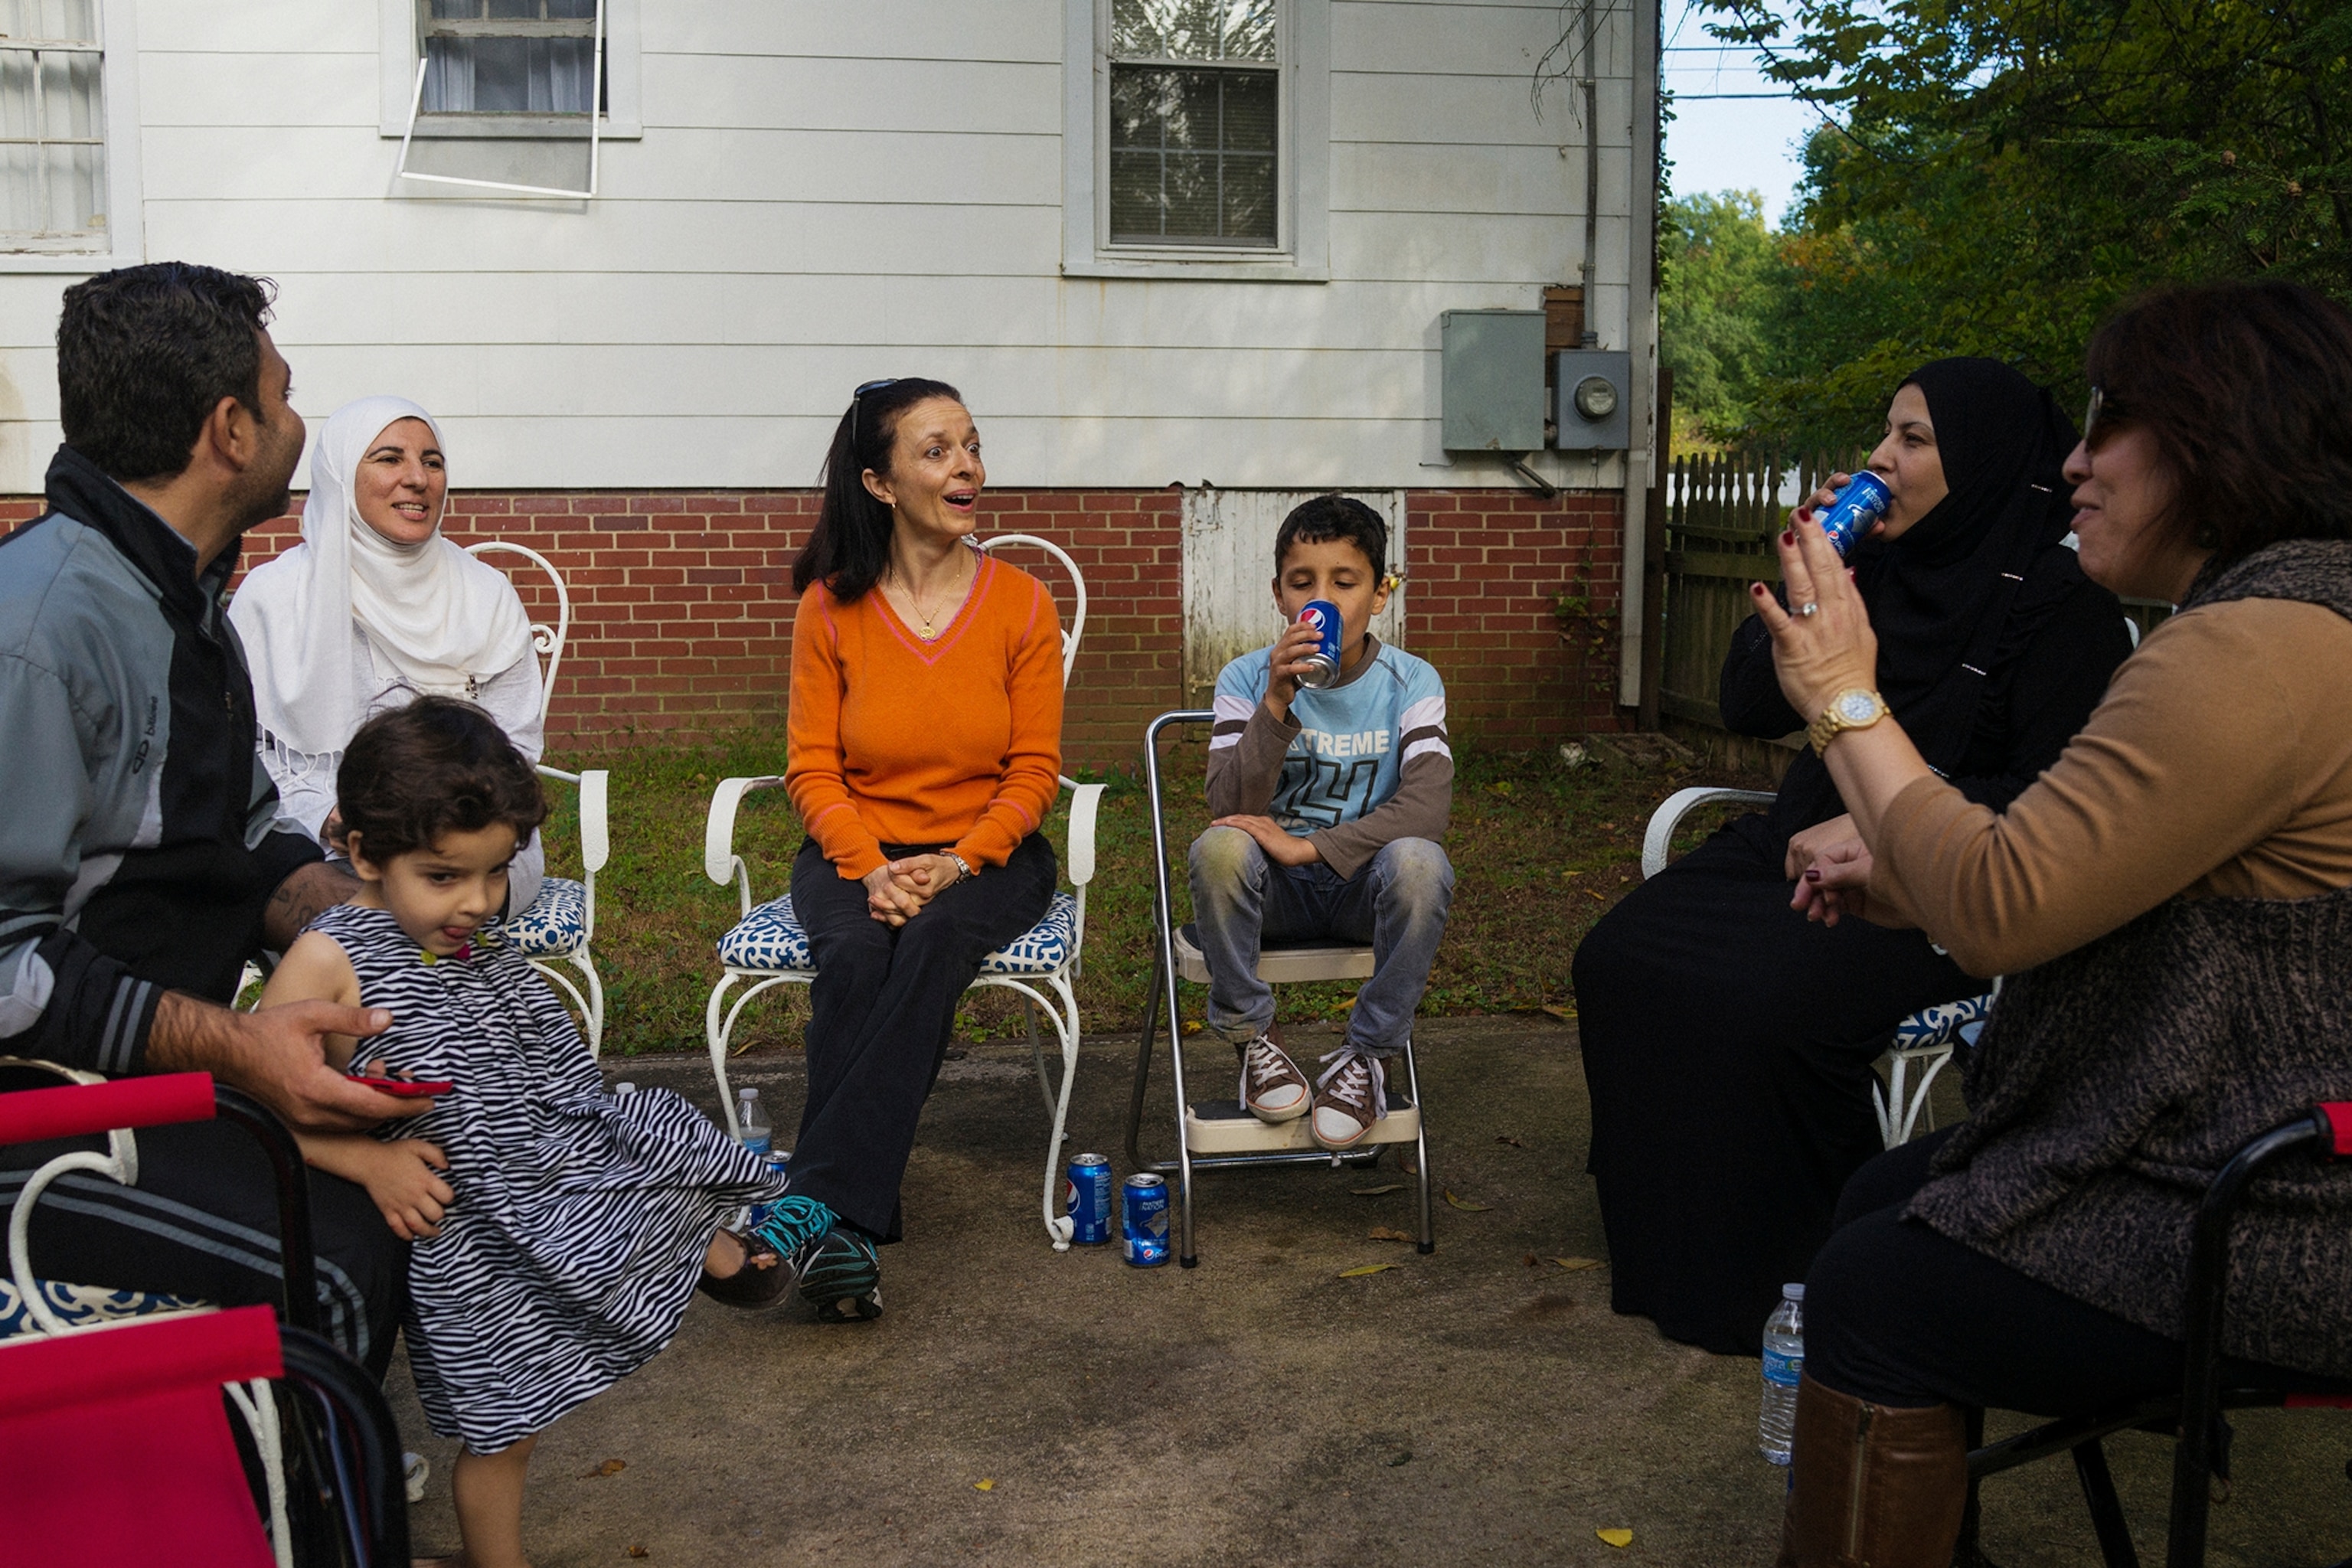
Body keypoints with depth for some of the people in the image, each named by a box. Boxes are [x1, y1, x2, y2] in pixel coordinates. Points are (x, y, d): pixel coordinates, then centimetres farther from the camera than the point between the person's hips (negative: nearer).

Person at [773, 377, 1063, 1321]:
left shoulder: (1021, 604, -1)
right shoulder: (830, 606, -1)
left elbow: (1034, 771, -1)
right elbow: (813, 769, -1)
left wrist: (958, 864, -17)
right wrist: (872, 870, -18)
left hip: (987, 853, 0)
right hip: (856, 851, 1)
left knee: (932, 942, -34)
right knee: (856, 955, -33)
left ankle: (818, 1205, -35)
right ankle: (852, 1231, -32)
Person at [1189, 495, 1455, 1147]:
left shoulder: (1410, 683, -6)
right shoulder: (1246, 679, -5)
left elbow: (1427, 806, -21)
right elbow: (1232, 808, -17)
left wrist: (1309, 847, -28)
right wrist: (1277, 701, -28)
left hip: (1362, 885, 0)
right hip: (1274, 894, 0)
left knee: (1419, 862, -34)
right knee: (1220, 848, -33)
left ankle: (1368, 1054, -12)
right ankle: (1253, 1037, -9)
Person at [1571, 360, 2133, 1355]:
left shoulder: (2060, 601, -7)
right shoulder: (1874, 568, 12)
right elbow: (1747, 709, 11)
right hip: (1810, 839, 7)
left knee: (1765, 1007, -31)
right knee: (1621, 960, -13)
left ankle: (1800, 1277, -8)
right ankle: (1668, 1245, 0)